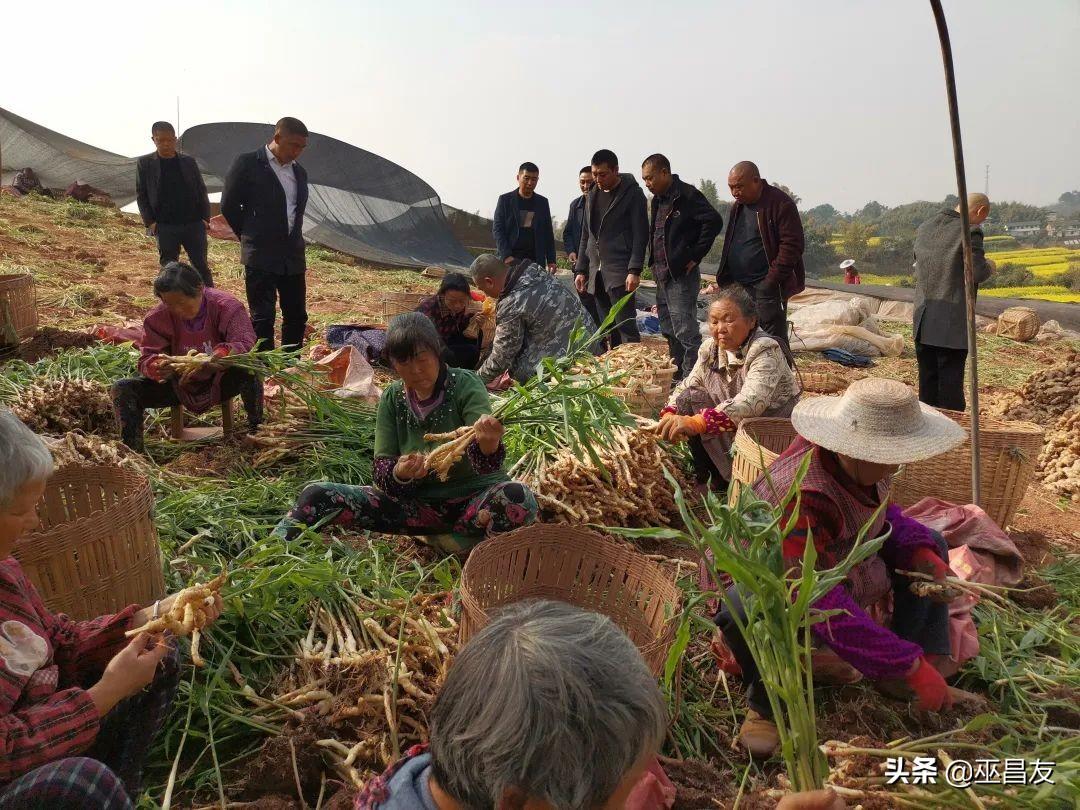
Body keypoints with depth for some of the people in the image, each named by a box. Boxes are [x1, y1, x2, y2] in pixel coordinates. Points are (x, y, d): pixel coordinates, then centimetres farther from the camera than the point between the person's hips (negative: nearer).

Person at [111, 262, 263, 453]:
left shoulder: (226, 306, -20)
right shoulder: (157, 317, -12)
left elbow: (247, 344, -33)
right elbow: (146, 359, -13)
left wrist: (217, 356, -54)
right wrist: (157, 366, -40)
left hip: (220, 381, -3)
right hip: (180, 385, 3)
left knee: (250, 369, -36)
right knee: (122, 389, -17)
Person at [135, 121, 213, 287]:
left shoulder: (188, 161, 8)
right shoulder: (145, 163, 4)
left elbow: (201, 191, 9)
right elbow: (141, 195, 4)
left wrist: (205, 218, -2)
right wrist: (150, 222, -7)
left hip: (194, 224, 1)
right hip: (165, 227, -1)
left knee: (201, 266, 2)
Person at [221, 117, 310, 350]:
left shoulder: (299, 172, 13)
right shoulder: (247, 164, -5)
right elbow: (229, 206, -1)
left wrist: (294, 242, 15)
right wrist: (251, 239, 5)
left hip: (293, 257, 6)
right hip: (261, 256, -6)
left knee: (297, 316, 9)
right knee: (262, 318, -5)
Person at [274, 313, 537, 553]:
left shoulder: (465, 385, -12)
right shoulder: (393, 398, -1)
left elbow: (484, 463, -25)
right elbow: (382, 473, -7)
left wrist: (488, 444, -50)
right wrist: (400, 474, -31)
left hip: (474, 498, -2)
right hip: (420, 502, 2)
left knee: (519, 499, -36)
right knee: (318, 497, -17)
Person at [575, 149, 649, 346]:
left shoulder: (632, 193, -3)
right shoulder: (593, 195, 16)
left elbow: (640, 234, -9)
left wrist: (634, 270, -18)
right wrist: (580, 270, 13)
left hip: (620, 272, -6)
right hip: (596, 271, 6)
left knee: (626, 327, -10)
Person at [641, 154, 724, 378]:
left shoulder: (687, 195, -12)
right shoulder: (658, 199, 15)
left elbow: (714, 221, -21)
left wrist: (695, 256, -17)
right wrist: (655, 265, 12)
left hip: (682, 275, -9)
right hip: (663, 275, 9)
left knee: (686, 331, -8)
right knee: (669, 331, 16)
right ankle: (677, 374, 27)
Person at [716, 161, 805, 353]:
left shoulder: (781, 204, -10)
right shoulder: (738, 206, 15)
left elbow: (791, 245, -15)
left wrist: (772, 280, -19)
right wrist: (723, 279, 12)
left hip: (767, 287, -8)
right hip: (738, 286, 8)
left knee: (773, 341, -6)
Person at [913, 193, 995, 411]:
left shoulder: (924, 228, 10)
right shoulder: (969, 232, -11)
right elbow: (978, 273, -14)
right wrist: (989, 266, 6)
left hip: (923, 321, 6)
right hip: (953, 324, -6)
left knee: (927, 382, 13)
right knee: (950, 383, 2)